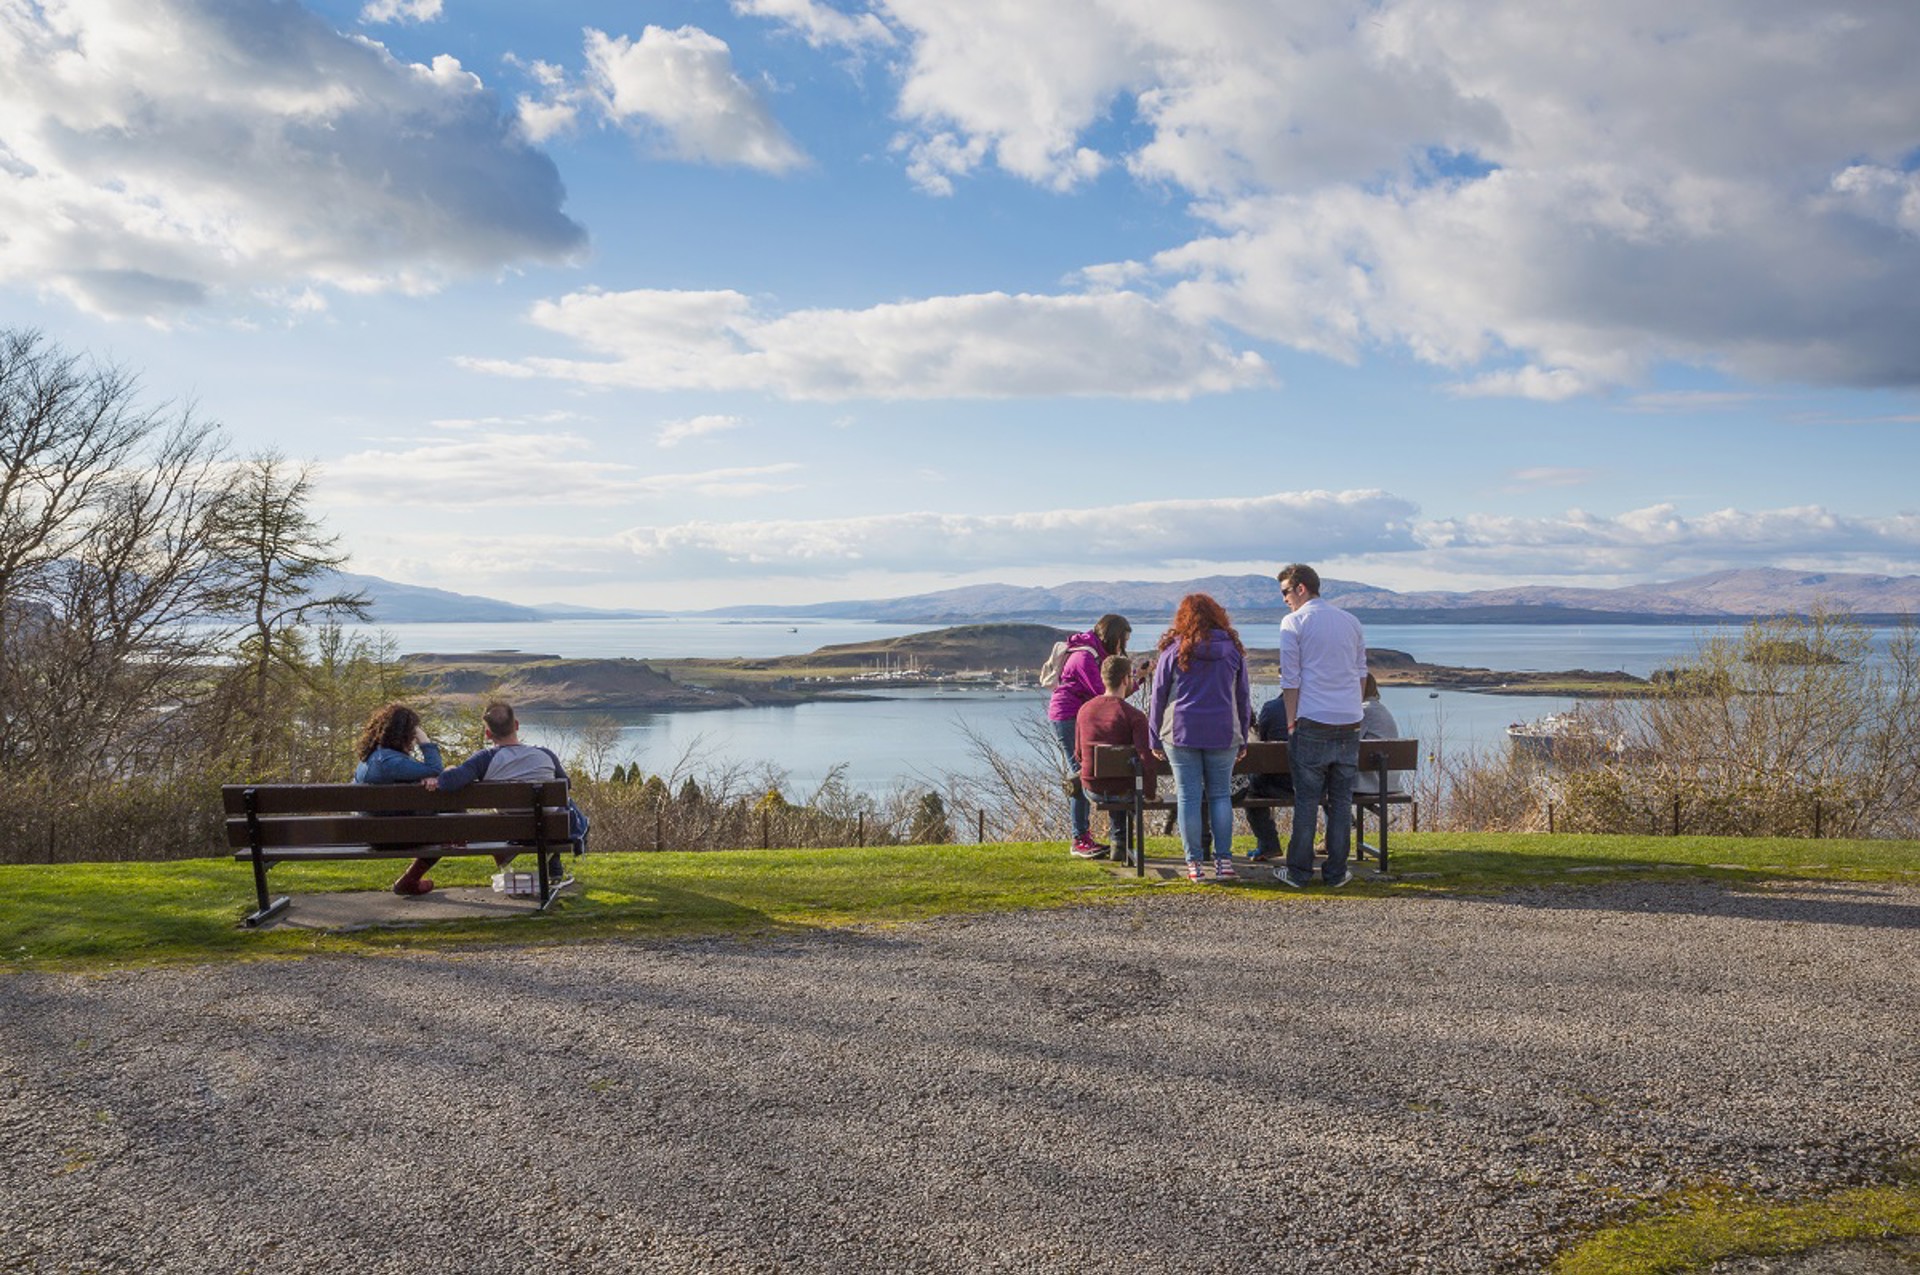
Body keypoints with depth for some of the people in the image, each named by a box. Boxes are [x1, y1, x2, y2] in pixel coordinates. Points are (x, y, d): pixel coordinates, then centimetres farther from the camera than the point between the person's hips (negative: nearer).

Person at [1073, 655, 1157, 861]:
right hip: (1122, 786, -3)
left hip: (1092, 787, 3)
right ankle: (1120, 843, 31)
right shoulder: (1134, 715, -16)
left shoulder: (1084, 709, 0)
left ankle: (1119, 843, 40)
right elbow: (1146, 758, -21)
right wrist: (1150, 793, -7)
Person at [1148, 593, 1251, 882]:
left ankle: (1194, 862, 4)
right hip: (1223, 734, 2)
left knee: (1189, 796, 2)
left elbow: (1159, 696, 3)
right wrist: (1242, 739, 20)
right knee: (1221, 794, 10)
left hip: (1182, 733, -2)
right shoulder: (1233, 649, 8)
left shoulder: (1174, 649, 1)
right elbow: (1243, 696, 13)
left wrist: (1155, 739, 10)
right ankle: (1223, 860, 6)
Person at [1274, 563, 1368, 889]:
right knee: (1341, 799, 8)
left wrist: (1291, 722, 3)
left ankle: (1299, 871, 6)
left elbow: (1290, 680, -4)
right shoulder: (1351, 621, 14)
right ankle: (1336, 872, 11)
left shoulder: (1294, 622, -2)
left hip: (1313, 724, -4)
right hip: (1350, 724, 4)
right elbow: (1361, 674, 17)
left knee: (1307, 799, 1)